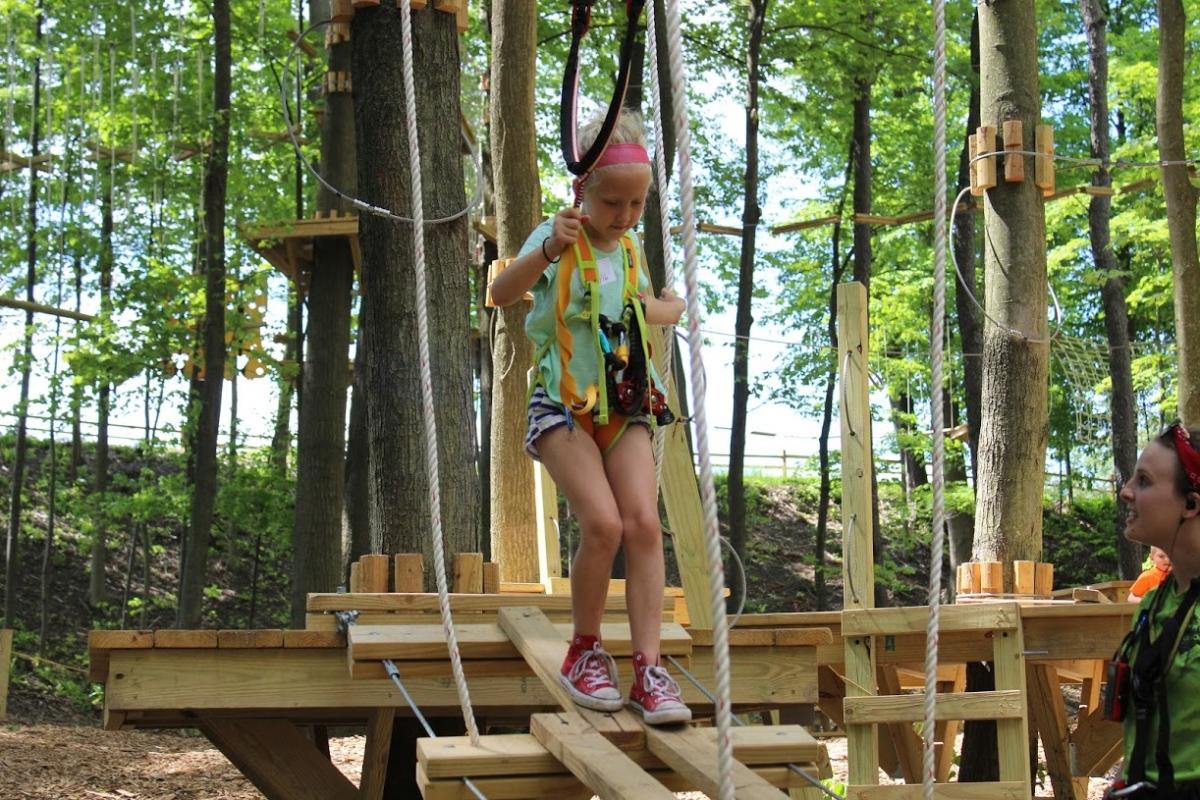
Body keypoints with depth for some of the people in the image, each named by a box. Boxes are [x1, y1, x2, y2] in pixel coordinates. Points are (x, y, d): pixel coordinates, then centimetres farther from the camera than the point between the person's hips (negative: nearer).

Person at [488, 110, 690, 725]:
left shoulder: (630, 249, 12)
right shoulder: (558, 238, -5)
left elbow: (648, 305, 32)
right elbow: (501, 293, -23)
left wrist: (662, 309, 10)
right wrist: (548, 250, -36)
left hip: (625, 405, 5)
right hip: (563, 403, -5)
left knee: (643, 523, -13)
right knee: (603, 523, -21)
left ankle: (648, 667, -10)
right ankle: (584, 651, 1)